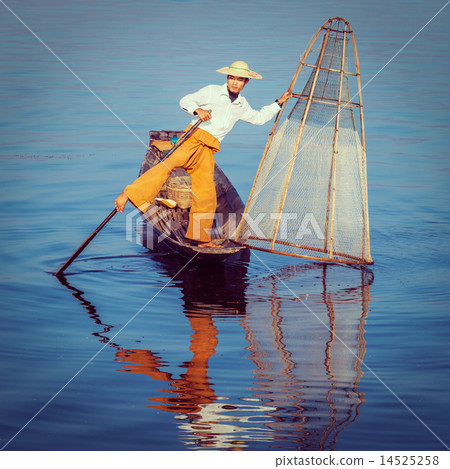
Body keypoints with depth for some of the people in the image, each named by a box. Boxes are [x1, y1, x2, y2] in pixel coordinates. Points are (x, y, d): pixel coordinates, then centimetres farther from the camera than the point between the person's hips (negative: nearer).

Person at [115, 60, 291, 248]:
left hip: (208, 151, 5)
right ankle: (128, 195, -42)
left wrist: (278, 103, 36)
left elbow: (259, 118, 39)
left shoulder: (241, 105, 22)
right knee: (169, 164, -33)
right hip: (193, 139, -5)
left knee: (206, 197, 0)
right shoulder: (212, 91, 6)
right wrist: (197, 110, -15)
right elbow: (185, 101, 4)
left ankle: (201, 239, 15)